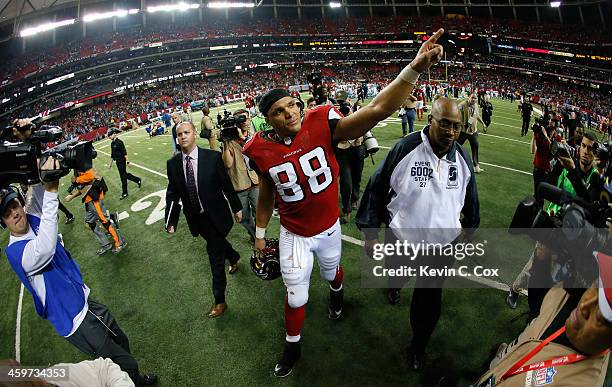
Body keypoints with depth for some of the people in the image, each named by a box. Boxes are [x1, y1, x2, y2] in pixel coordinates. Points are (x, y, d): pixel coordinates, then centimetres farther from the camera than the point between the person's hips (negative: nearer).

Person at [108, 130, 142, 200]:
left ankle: (124, 193, 9)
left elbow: (124, 152, -18)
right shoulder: (112, 143, 10)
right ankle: (138, 180, 37)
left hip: (122, 161, -8)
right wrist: (110, 163, 21)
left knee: (123, 177, -1)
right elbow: (112, 154, 19)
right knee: (125, 174, 17)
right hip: (117, 162, 8)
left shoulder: (119, 142, -16)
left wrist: (127, 161, -21)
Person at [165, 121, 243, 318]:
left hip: (215, 215, -4)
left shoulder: (213, 157, -17)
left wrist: (237, 207, 1)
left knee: (215, 253, 0)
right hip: (195, 218, 4)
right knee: (217, 242, 25)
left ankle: (219, 300, 16)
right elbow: (172, 193, -1)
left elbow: (226, 184, -8)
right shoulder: (173, 163, -7)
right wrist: (170, 220, -5)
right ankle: (234, 258, 60)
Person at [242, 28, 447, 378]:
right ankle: (293, 347, 43)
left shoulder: (321, 125, -23)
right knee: (296, 297, 12)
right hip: (293, 235, 0)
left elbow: (377, 111, -35)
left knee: (332, 271, 31)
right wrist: (260, 232, 11)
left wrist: (414, 69, -47)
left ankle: (338, 294, 70)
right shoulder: (262, 151, -16)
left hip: (329, 227, 1)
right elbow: (267, 194, 1)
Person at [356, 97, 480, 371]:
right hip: (401, 239, -2)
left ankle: (418, 346, 38)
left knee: (429, 300, 12)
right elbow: (376, 188, -12)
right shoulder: (405, 149, -20)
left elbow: (470, 200, 11)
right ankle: (395, 284, 65)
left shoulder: (462, 158, -6)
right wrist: (370, 233, -10)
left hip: (443, 245, 2)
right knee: (396, 275, 26)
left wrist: (470, 230, 21)